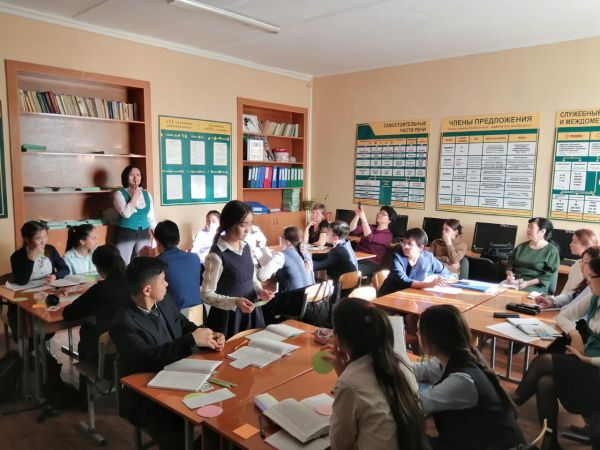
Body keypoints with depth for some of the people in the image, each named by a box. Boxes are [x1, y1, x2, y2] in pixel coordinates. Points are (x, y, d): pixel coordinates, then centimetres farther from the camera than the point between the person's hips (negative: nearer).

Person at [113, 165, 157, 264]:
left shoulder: (147, 194, 8)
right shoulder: (120, 193, -4)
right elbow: (126, 213, -20)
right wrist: (135, 196, -11)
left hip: (143, 234, 4)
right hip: (126, 234, -4)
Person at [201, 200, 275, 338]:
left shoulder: (246, 247, 2)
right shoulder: (216, 255, -20)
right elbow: (207, 295, -17)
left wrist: (260, 291, -6)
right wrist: (234, 302, -28)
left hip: (251, 313, 6)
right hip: (228, 318, -6)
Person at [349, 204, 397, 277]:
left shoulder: (388, 235, -3)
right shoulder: (370, 227, 17)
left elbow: (370, 238, -20)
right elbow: (352, 230, 6)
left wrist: (363, 218, -23)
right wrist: (357, 216, -9)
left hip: (371, 264, -6)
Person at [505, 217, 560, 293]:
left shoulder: (551, 251, 3)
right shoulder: (521, 247, 18)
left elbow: (548, 275, -5)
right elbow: (509, 264, 16)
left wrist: (528, 283, -16)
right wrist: (510, 275, -7)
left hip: (535, 287, -4)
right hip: (514, 283, 4)